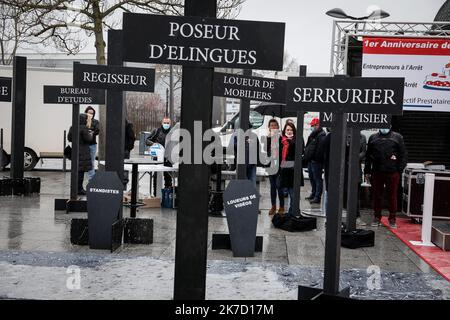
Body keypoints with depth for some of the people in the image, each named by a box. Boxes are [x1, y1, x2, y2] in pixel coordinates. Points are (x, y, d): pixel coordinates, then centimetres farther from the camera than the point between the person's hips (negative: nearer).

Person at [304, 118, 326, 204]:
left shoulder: (321, 136, -14)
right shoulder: (313, 134, 19)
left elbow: (320, 149, -22)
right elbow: (308, 147, 24)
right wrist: (306, 156, 16)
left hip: (316, 161, -10)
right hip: (310, 160, 10)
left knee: (317, 179, -6)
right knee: (312, 178, 18)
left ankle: (317, 197, -3)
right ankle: (313, 194, 29)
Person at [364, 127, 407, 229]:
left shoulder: (397, 137, 6)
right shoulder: (373, 138, 11)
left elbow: (403, 155, 3)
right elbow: (368, 156, 11)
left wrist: (400, 170, -5)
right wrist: (367, 172, 6)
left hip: (393, 173, -2)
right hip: (376, 173, 2)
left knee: (392, 196, 4)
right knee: (377, 196, 8)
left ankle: (392, 219, 14)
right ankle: (377, 218, 19)